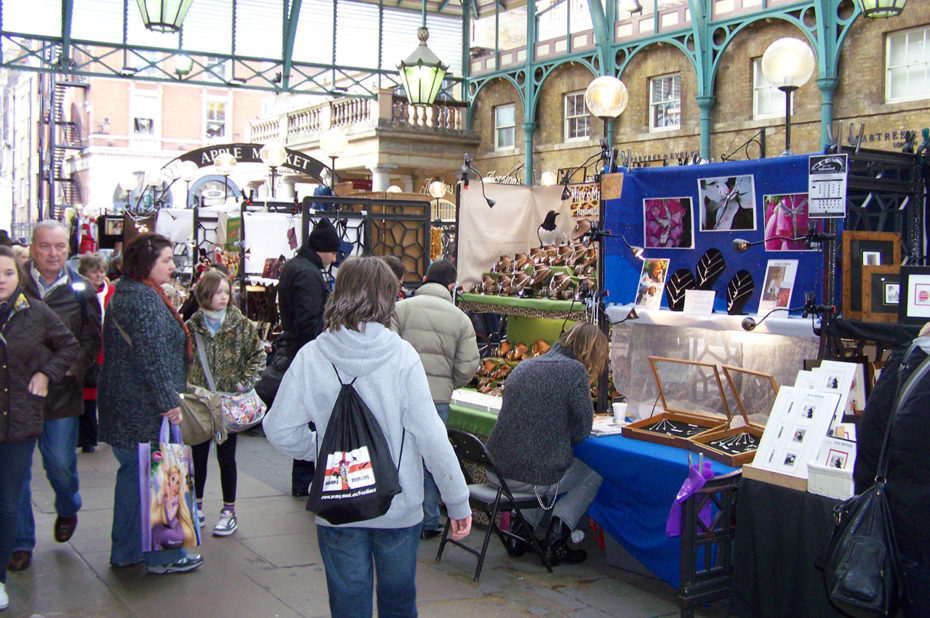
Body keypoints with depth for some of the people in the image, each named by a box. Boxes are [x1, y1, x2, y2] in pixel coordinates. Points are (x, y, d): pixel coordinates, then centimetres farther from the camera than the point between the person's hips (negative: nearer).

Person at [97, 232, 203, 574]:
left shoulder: (126, 292, 15)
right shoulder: (143, 299, -18)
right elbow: (152, 356, -24)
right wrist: (169, 401, -21)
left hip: (124, 405, 10)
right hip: (144, 409, -10)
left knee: (134, 474, 17)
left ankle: (125, 551, 26)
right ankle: (162, 555, 9)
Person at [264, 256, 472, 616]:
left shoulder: (311, 357, -10)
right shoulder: (401, 356, -14)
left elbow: (280, 430, -8)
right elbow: (430, 435, -14)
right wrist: (458, 502, -5)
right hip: (399, 506, 0)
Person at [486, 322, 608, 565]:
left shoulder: (523, 366, 11)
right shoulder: (575, 371, -9)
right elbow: (582, 430, -6)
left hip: (496, 471, 7)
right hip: (536, 478, -7)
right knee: (594, 474, 22)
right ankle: (555, 540, 11)